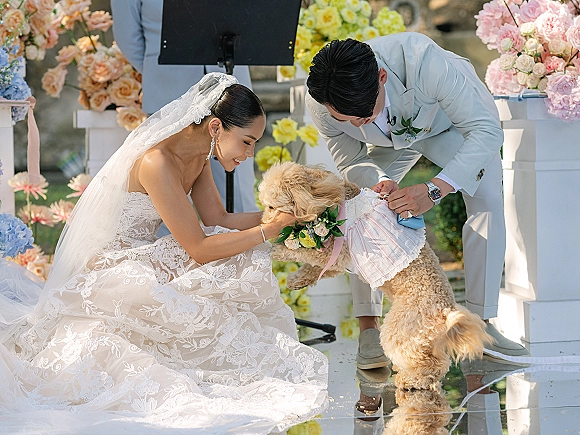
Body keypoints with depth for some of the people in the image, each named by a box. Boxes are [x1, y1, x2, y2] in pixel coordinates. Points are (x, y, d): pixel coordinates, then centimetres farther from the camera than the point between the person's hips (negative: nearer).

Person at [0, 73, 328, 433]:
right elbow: (199, 249, -26)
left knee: (246, 264, -10)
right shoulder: (159, 162, -28)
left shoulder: (199, 152, 1)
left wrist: (276, 214, -8)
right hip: (114, 267, -9)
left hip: (150, 260, 9)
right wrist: (270, 229, -23)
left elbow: (217, 221, 2)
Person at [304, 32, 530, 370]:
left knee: (488, 202, -20)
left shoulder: (424, 60, -48)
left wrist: (434, 190, -53)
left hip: (452, 123, -2)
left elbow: (487, 130, -42)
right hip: (389, 139, 2)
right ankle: (369, 329, -12)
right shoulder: (320, 104, -36)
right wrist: (379, 182, -40)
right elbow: (350, 161, -16)